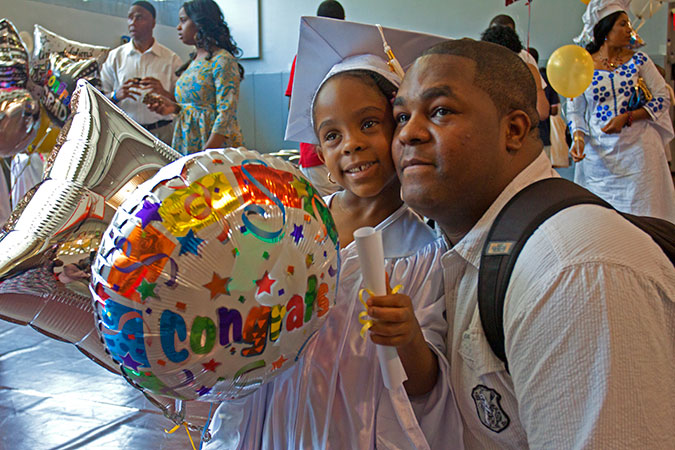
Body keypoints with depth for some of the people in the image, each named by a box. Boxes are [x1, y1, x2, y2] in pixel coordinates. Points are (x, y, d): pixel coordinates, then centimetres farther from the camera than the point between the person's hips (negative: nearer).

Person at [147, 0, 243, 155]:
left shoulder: (222, 61, -11)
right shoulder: (194, 62, 14)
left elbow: (226, 113, -18)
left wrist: (207, 155, -25)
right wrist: (176, 107, 3)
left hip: (216, 145, -7)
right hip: (187, 142, 7)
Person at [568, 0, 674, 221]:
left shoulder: (638, 60, 3)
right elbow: (574, 110, 8)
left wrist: (627, 117, -12)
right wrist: (578, 137, -10)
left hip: (637, 149, 0)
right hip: (598, 153, 0)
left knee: (639, 214, 2)